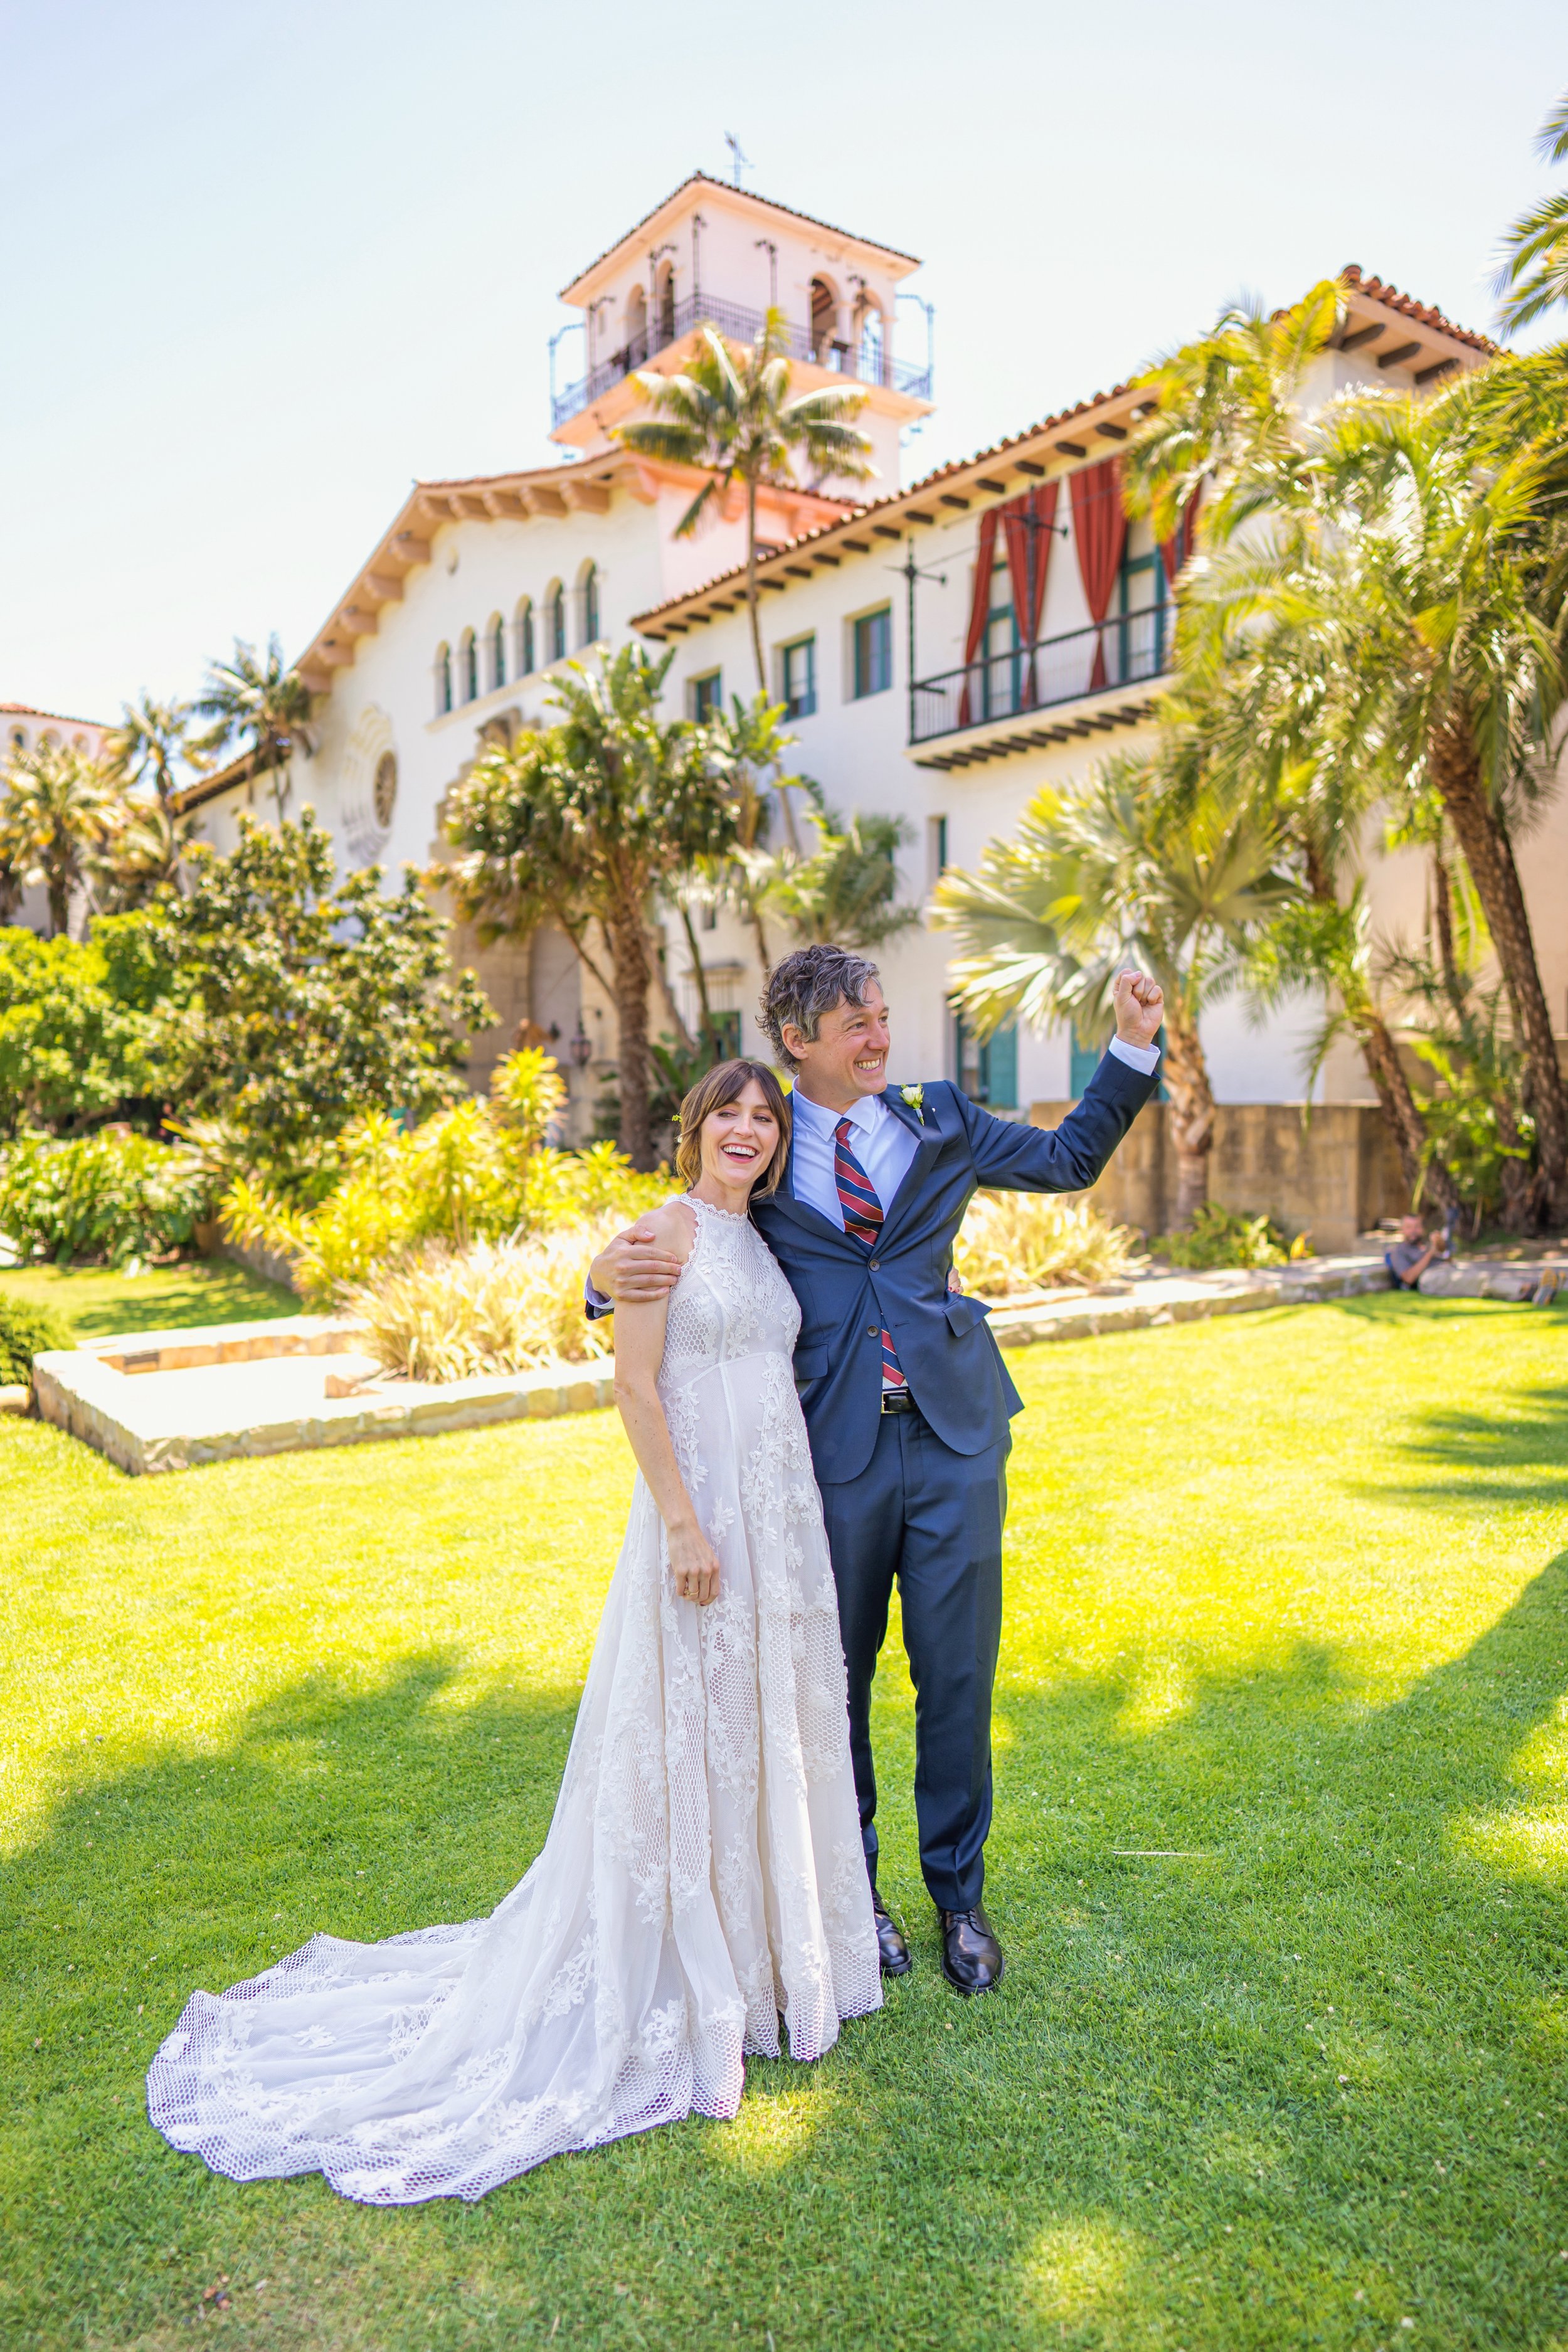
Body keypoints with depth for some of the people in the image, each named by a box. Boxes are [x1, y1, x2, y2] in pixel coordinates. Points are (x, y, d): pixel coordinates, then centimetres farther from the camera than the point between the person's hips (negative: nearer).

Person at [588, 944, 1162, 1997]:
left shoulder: (937, 1121, 6)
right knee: (836, 1681, 13)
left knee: (959, 1675, 9)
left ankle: (960, 1896, 31)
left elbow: (1070, 1159, 15)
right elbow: (679, 1250, 4)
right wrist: (612, 1272, -19)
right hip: (835, 1448, -1)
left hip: (954, 1439, 2)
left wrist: (1135, 1046, 6)